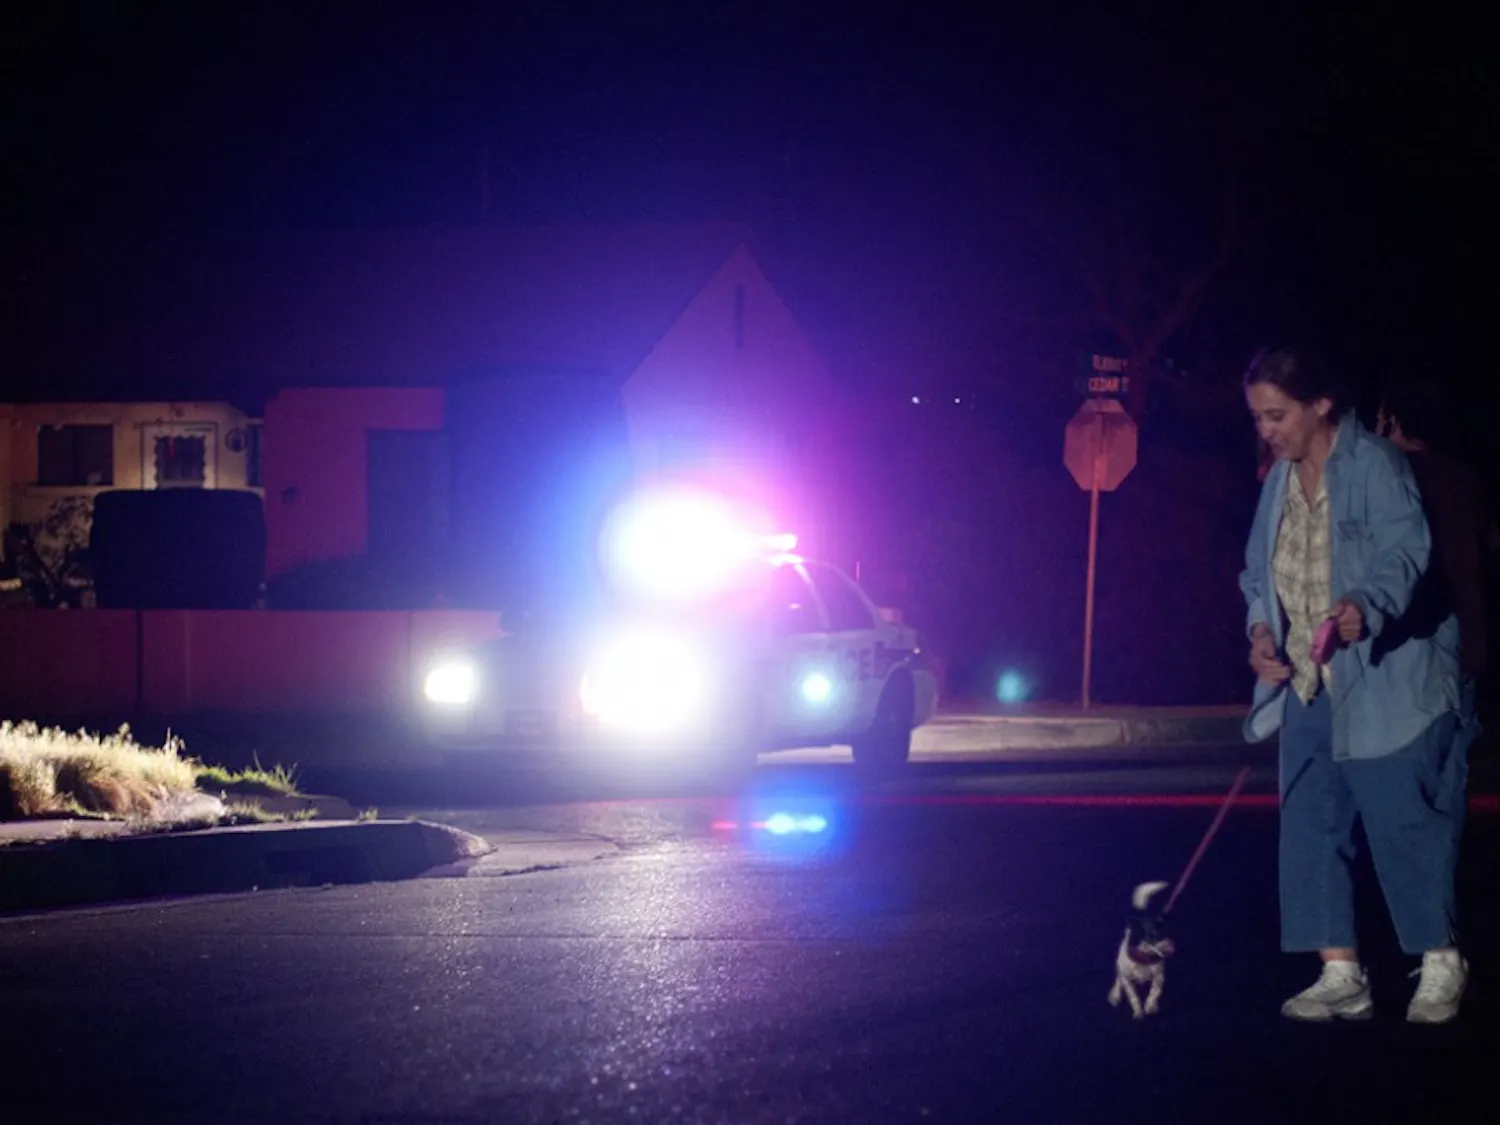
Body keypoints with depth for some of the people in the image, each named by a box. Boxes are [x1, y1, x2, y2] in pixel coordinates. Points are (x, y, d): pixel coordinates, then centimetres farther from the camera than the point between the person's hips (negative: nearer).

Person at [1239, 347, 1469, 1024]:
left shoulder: (1375, 465, -12)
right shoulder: (1279, 482, 12)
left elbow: (1404, 550, -24)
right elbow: (1260, 568, 16)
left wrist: (1366, 606, -43)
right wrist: (1261, 628, -4)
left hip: (1385, 683, -8)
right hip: (1309, 686, 8)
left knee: (1403, 819, -5)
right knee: (1311, 825, 4)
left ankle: (1441, 967, 8)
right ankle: (1342, 976, 10)